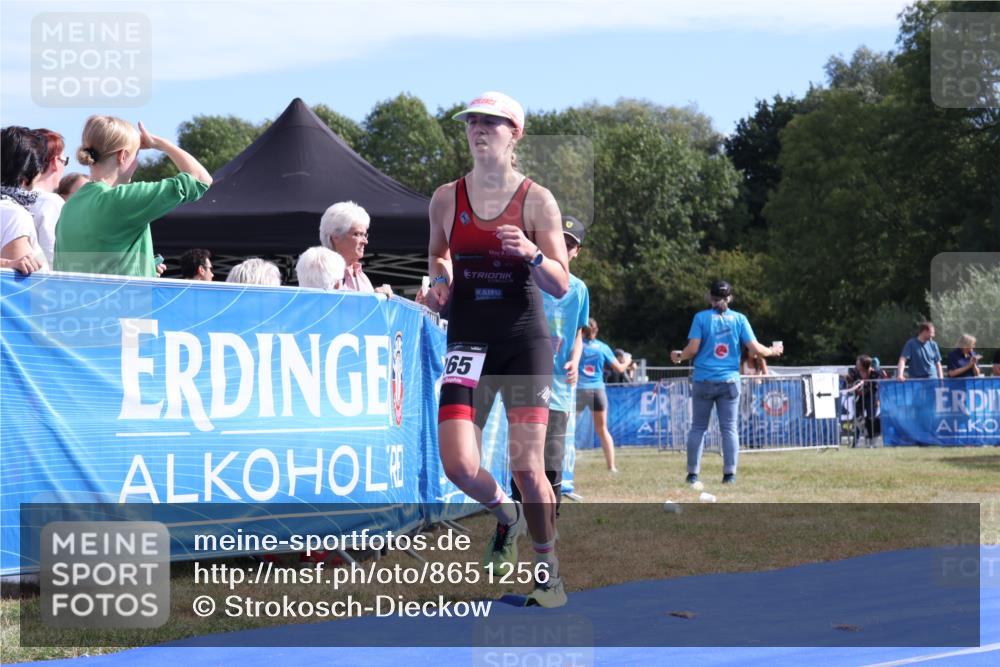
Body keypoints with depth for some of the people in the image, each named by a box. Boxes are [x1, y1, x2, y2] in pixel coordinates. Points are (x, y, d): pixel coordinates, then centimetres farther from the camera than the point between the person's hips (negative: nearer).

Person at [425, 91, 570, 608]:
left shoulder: (536, 200, -2)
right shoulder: (446, 198, 4)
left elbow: (561, 286, -3)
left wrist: (533, 255, -22)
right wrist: (440, 282, 1)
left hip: (525, 341, -2)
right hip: (468, 341, 2)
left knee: (527, 465, -5)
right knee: (458, 466, -11)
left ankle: (549, 573, 13)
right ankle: (505, 514, 23)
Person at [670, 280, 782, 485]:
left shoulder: (701, 318, -2)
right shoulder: (739, 319, 2)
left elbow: (692, 349, -7)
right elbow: (755, 348, -2)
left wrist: (679, 356, 13)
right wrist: (772, 351, 17)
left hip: (703, 381, -1)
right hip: (729, 381, 1)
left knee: (698, 427, 6)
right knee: (729, 428, 5)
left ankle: (693, 474, 5)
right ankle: (730, 474, 0)